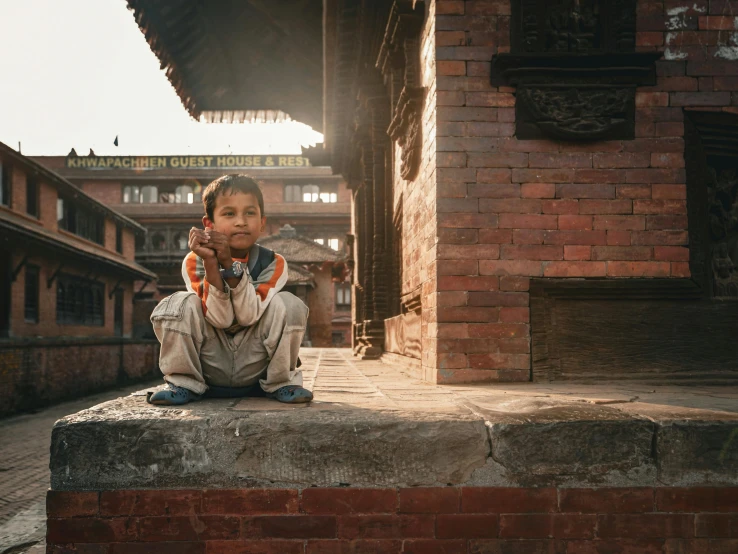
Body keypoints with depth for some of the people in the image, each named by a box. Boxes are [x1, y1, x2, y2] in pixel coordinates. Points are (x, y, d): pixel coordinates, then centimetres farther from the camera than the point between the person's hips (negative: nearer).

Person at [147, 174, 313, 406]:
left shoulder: (273, 263, -11)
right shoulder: (194, 262, -11)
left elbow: (248, 316, -22)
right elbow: (220, 319, -20)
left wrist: (229, 264, -31)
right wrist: (210, 264, -32)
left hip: (254, 368, 0)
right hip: (210, 367, 0)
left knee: (288, 304, -24)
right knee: (180, 304, -23)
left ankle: (281, 383, -7)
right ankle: (183, 382, -5)